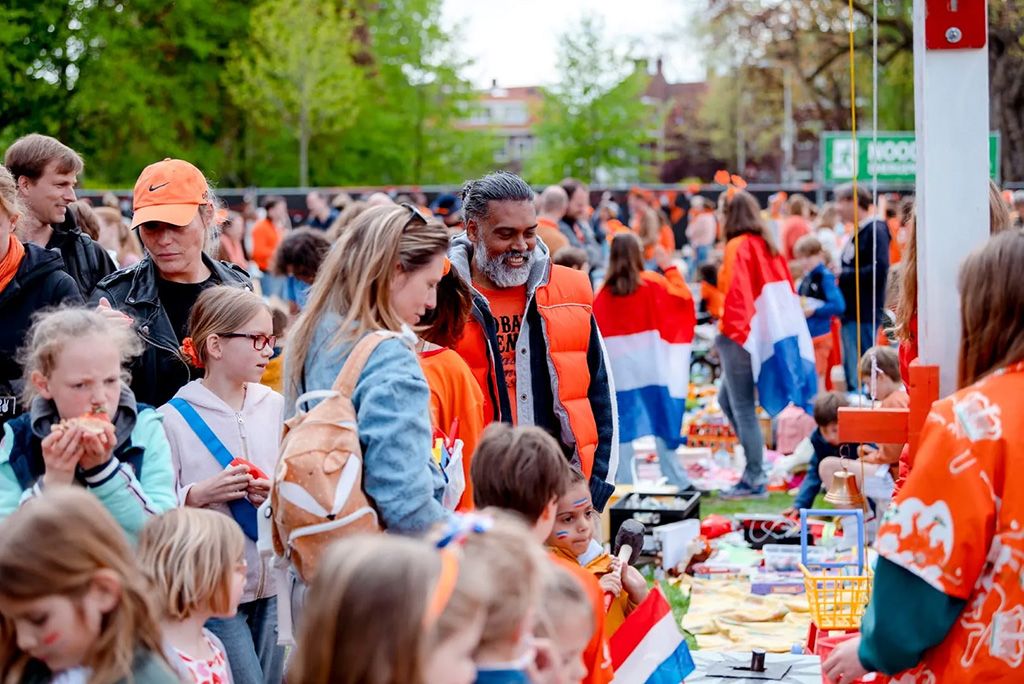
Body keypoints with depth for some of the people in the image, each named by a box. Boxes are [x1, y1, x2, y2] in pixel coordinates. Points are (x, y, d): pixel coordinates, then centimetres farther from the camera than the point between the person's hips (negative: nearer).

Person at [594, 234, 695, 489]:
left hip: (618, 365, 1)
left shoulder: (604, 291, 1)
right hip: (651, 364, -1)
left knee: (623, 422, 5)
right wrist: (669, 267, 12)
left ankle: (623, 482, 3)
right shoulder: (652, 283, -3)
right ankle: (675, 479, 7)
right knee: (661, 418, 6)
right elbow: (684, 298, 5)